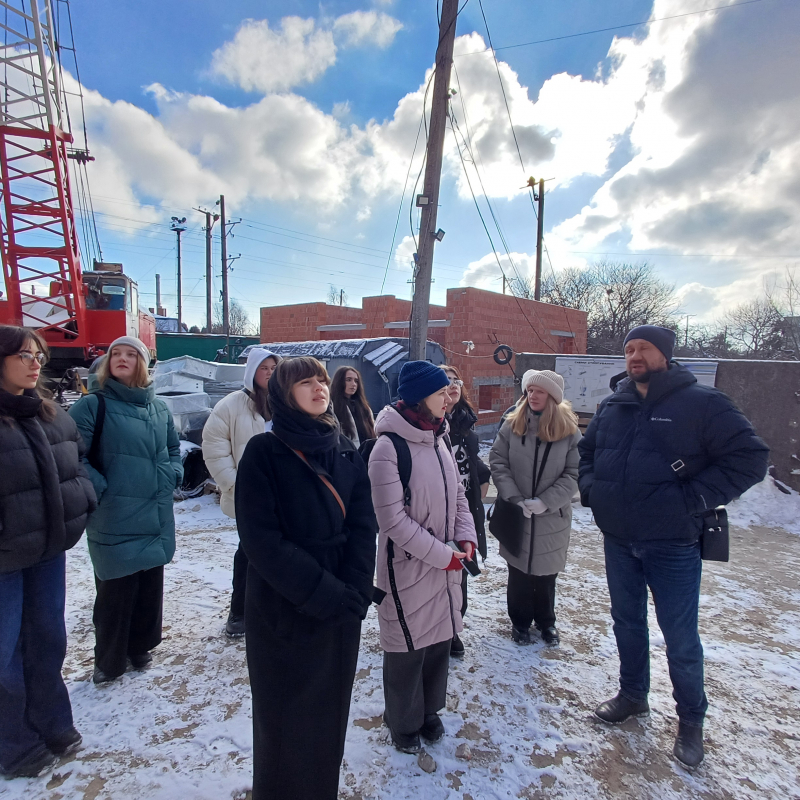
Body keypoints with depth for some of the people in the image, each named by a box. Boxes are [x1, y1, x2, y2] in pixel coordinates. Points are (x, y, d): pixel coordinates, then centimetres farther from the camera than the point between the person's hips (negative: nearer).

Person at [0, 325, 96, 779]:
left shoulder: (53, 415, 6)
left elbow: (77, 462, 17)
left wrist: (81, 501, 4)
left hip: (49, 549, 6)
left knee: (49, 640, 18)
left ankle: (53, 725, 37)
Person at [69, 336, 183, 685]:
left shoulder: (159, 407, 9)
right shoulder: (93, 404, -7)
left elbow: (174, 450, 21)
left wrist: (172, 475, 5)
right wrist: (99, 487, -16)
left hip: (155, 516, 5)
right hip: (113, 519, -5)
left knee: (151, 584, 14)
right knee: (116, 590, 4)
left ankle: (141, 646, 35)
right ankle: (109, 660, 25)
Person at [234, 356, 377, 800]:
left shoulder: (346, 451, 3)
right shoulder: (264, 451, -11)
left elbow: (363, 525, -1)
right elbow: (262, 538, -17)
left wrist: (354, 592, -12)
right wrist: (323, 593, -18)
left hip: (342, 610, 4)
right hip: (284, 611, -4)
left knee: (330, 709, 17)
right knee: (286, 716, 12)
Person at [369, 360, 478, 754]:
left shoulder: (437, 439, 4)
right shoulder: (388, 447, -20)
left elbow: (457, 493, 13)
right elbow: (393, 519, -20)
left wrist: (466, 537, -1)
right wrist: (443, 555, -16)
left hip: (446, 563, 7)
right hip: (407, 566, -7)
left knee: (440, 639, 20)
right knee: (407, 648, 11)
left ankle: (429, 710, 43)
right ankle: (404, 723, 36)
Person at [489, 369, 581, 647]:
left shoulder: (569, 430, -8)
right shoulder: (512, 425, -3)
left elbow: (574, 474, -8)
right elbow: (498, 462, -4)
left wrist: (544, 502, -16)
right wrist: (515, 498, -13)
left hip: (552, 517, -1)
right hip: (515, 515, 1)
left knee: (546, 572, 14)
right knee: (518, 571, 13)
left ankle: (546, 621, 37)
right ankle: (520, 621, 33)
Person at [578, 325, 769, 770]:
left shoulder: (701, 402, -10)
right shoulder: (612, 407, 5)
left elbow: (750, 457, -13)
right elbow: (586, 452, 18)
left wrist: (694, 499, -19)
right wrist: (591, 488, 0)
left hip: (673, 545, -5)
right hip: (618, 541, 5)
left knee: (680, 637, 8)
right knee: (627, 622, 20)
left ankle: (691, 719, 33)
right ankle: (633, 695, 42)